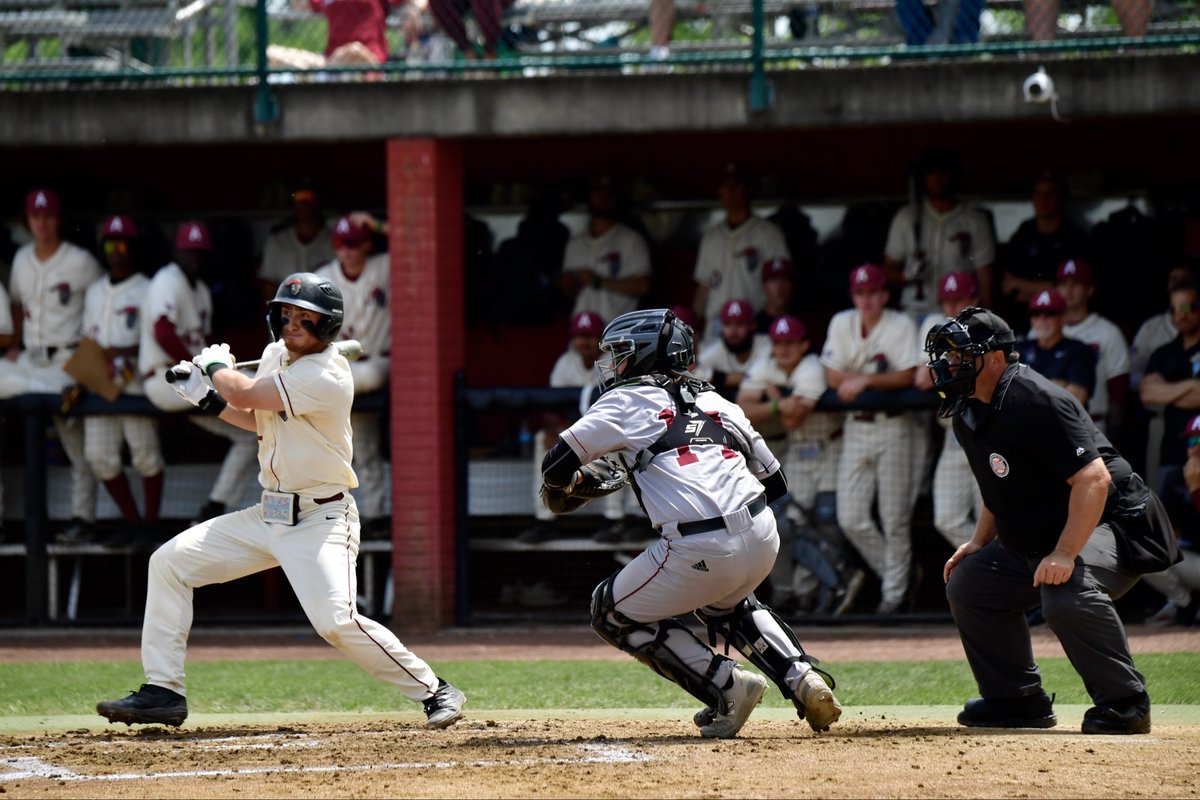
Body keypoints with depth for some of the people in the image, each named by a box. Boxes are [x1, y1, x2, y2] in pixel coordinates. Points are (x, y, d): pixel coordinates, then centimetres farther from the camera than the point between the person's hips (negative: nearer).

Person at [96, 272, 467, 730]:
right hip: (268, 515, 9)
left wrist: (217, 365, 1)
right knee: (170, 561, 3)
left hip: (320, 519, -9)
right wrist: (205, 396, 13)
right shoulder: (276, 355, 7)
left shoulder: (326, 378, -21)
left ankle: (434, 692, -7)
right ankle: (163, 692, 6)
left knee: (336, 620, -25)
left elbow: (243, 394, -19)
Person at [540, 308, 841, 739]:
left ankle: (725, 685, 3)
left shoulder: (627, 401, 8)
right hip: (764, 537, 7)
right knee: (723, 602, 38)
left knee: (612, 612, 15)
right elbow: (774, 481, 23)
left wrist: (560, 490, 28)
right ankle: (803, 680, 17)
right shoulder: (714, 400, 23)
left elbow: (557, 464, 5)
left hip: (700, 552, -7)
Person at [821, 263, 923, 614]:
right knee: (850, 519, 0)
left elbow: (907, 377, -14)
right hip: (855, 426, 4)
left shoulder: (902, 325, -5)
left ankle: (894, 591, 9)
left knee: (894, 517, -3)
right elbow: (833, 377, 0)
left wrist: (865, 380, -15)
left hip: (893, 428, -4)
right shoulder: (842, 324, 7)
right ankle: (896, 574, 18)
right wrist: (885, 379, -8)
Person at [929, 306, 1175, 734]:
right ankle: (1018, 699, 20)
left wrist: (1066, 554, -37)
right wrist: (979, 543, 10)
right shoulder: (970, 413, 6)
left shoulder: (1037, 401, -24)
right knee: (968, 584, 12)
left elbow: (1094, 479, -31)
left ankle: (1124, 702, -21)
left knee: (1066, 595, -36)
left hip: (1110, 525, -10)